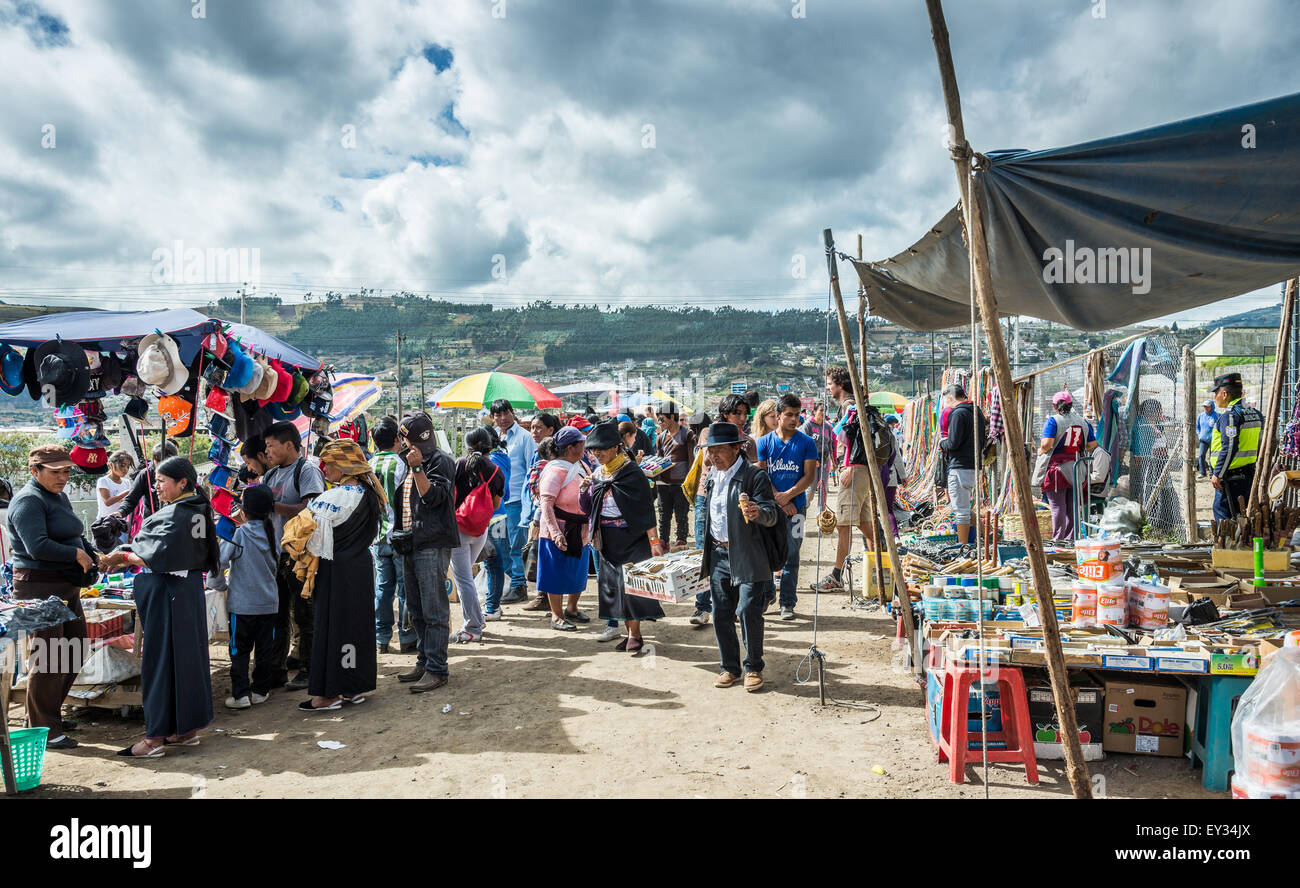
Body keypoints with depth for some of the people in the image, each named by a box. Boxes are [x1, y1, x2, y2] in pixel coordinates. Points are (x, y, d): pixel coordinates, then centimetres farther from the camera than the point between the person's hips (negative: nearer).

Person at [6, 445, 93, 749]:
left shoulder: (59, 496, 16)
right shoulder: (28, 501, -13)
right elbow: (38, 547, -25)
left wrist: (90, 557, 7)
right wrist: (77, 555, -16)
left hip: (66, 587, 10)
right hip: (39, 587, -10)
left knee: (74, 652, 14)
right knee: (49, 657, -6)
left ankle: (48, 715, 29)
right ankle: (42, 730, 4)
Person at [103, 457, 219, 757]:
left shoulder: (176, 515, -18)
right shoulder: (196, 510, 11)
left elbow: (159, 556, -22)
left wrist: (123, 557, -7)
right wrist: (128, 558, 8)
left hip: (166, 594, -9)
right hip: (189, 589, 9)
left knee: (160, 661, -3)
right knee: (187, 657, 13)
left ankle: (156, 735, 4)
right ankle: (188, 727, 21)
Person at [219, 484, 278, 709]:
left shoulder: (238, 534, -12)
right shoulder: (271, 533, 1)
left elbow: (220, 557, -14)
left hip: (243, 603, -4)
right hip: (268, 602, 4)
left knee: (240, 650, 4)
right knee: (264, 648, 12)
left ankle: (240, 694, 1)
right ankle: (260, 690, 18)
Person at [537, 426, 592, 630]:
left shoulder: (581, 466, 9)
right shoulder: (556, 471, -17)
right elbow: (546, 504, -24)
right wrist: (555, 532, -33)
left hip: (581, 531, 8)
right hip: (560, 531, -8)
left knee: (578, 571, 17)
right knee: (558, 573, 2)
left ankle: (571, 609, 35)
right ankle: (556, 616, 13)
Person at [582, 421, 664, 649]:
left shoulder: (631, 473, -11)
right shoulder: (597, 474, 9)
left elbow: (646, 508, -13)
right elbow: (588, 507, 14)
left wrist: (653, 540, -18)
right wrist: (585, 490, -6)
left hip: (630, 537, -6)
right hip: (607, 539, 7)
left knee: (630, 583, -7)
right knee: (611, 582, 7)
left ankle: (635, 634, 2)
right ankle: (622, 629, 17)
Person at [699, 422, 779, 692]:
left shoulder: (755, 476, -9)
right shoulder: (713, 477, 14)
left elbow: (771, 516, -18)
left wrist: (758, 513, -37)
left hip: (746, 556, -6)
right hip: (718, 554, 7)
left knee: (748, 611, -9)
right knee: (721, 614, 7)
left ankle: (753, 668, 9)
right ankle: (730, 668, 20)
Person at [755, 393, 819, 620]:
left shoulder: (807, 442, 3)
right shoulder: (764, 442, 4)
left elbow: (810, 476, -3)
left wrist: (788, 495, -15)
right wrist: (779, 499, -11)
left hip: (796, 507, -1)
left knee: (791, 556, 2)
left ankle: (788, 604, 9)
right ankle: (766, 596, 23)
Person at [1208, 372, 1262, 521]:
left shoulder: (1230, 415, -15)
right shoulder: (1255, 414, 13)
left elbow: (1229, 447, -22)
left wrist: (1217, 474, -19)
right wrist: (1256, 470, 24)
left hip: (1230, 478, -9)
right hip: (1250, 476, 9)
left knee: (1223, 516, -4)